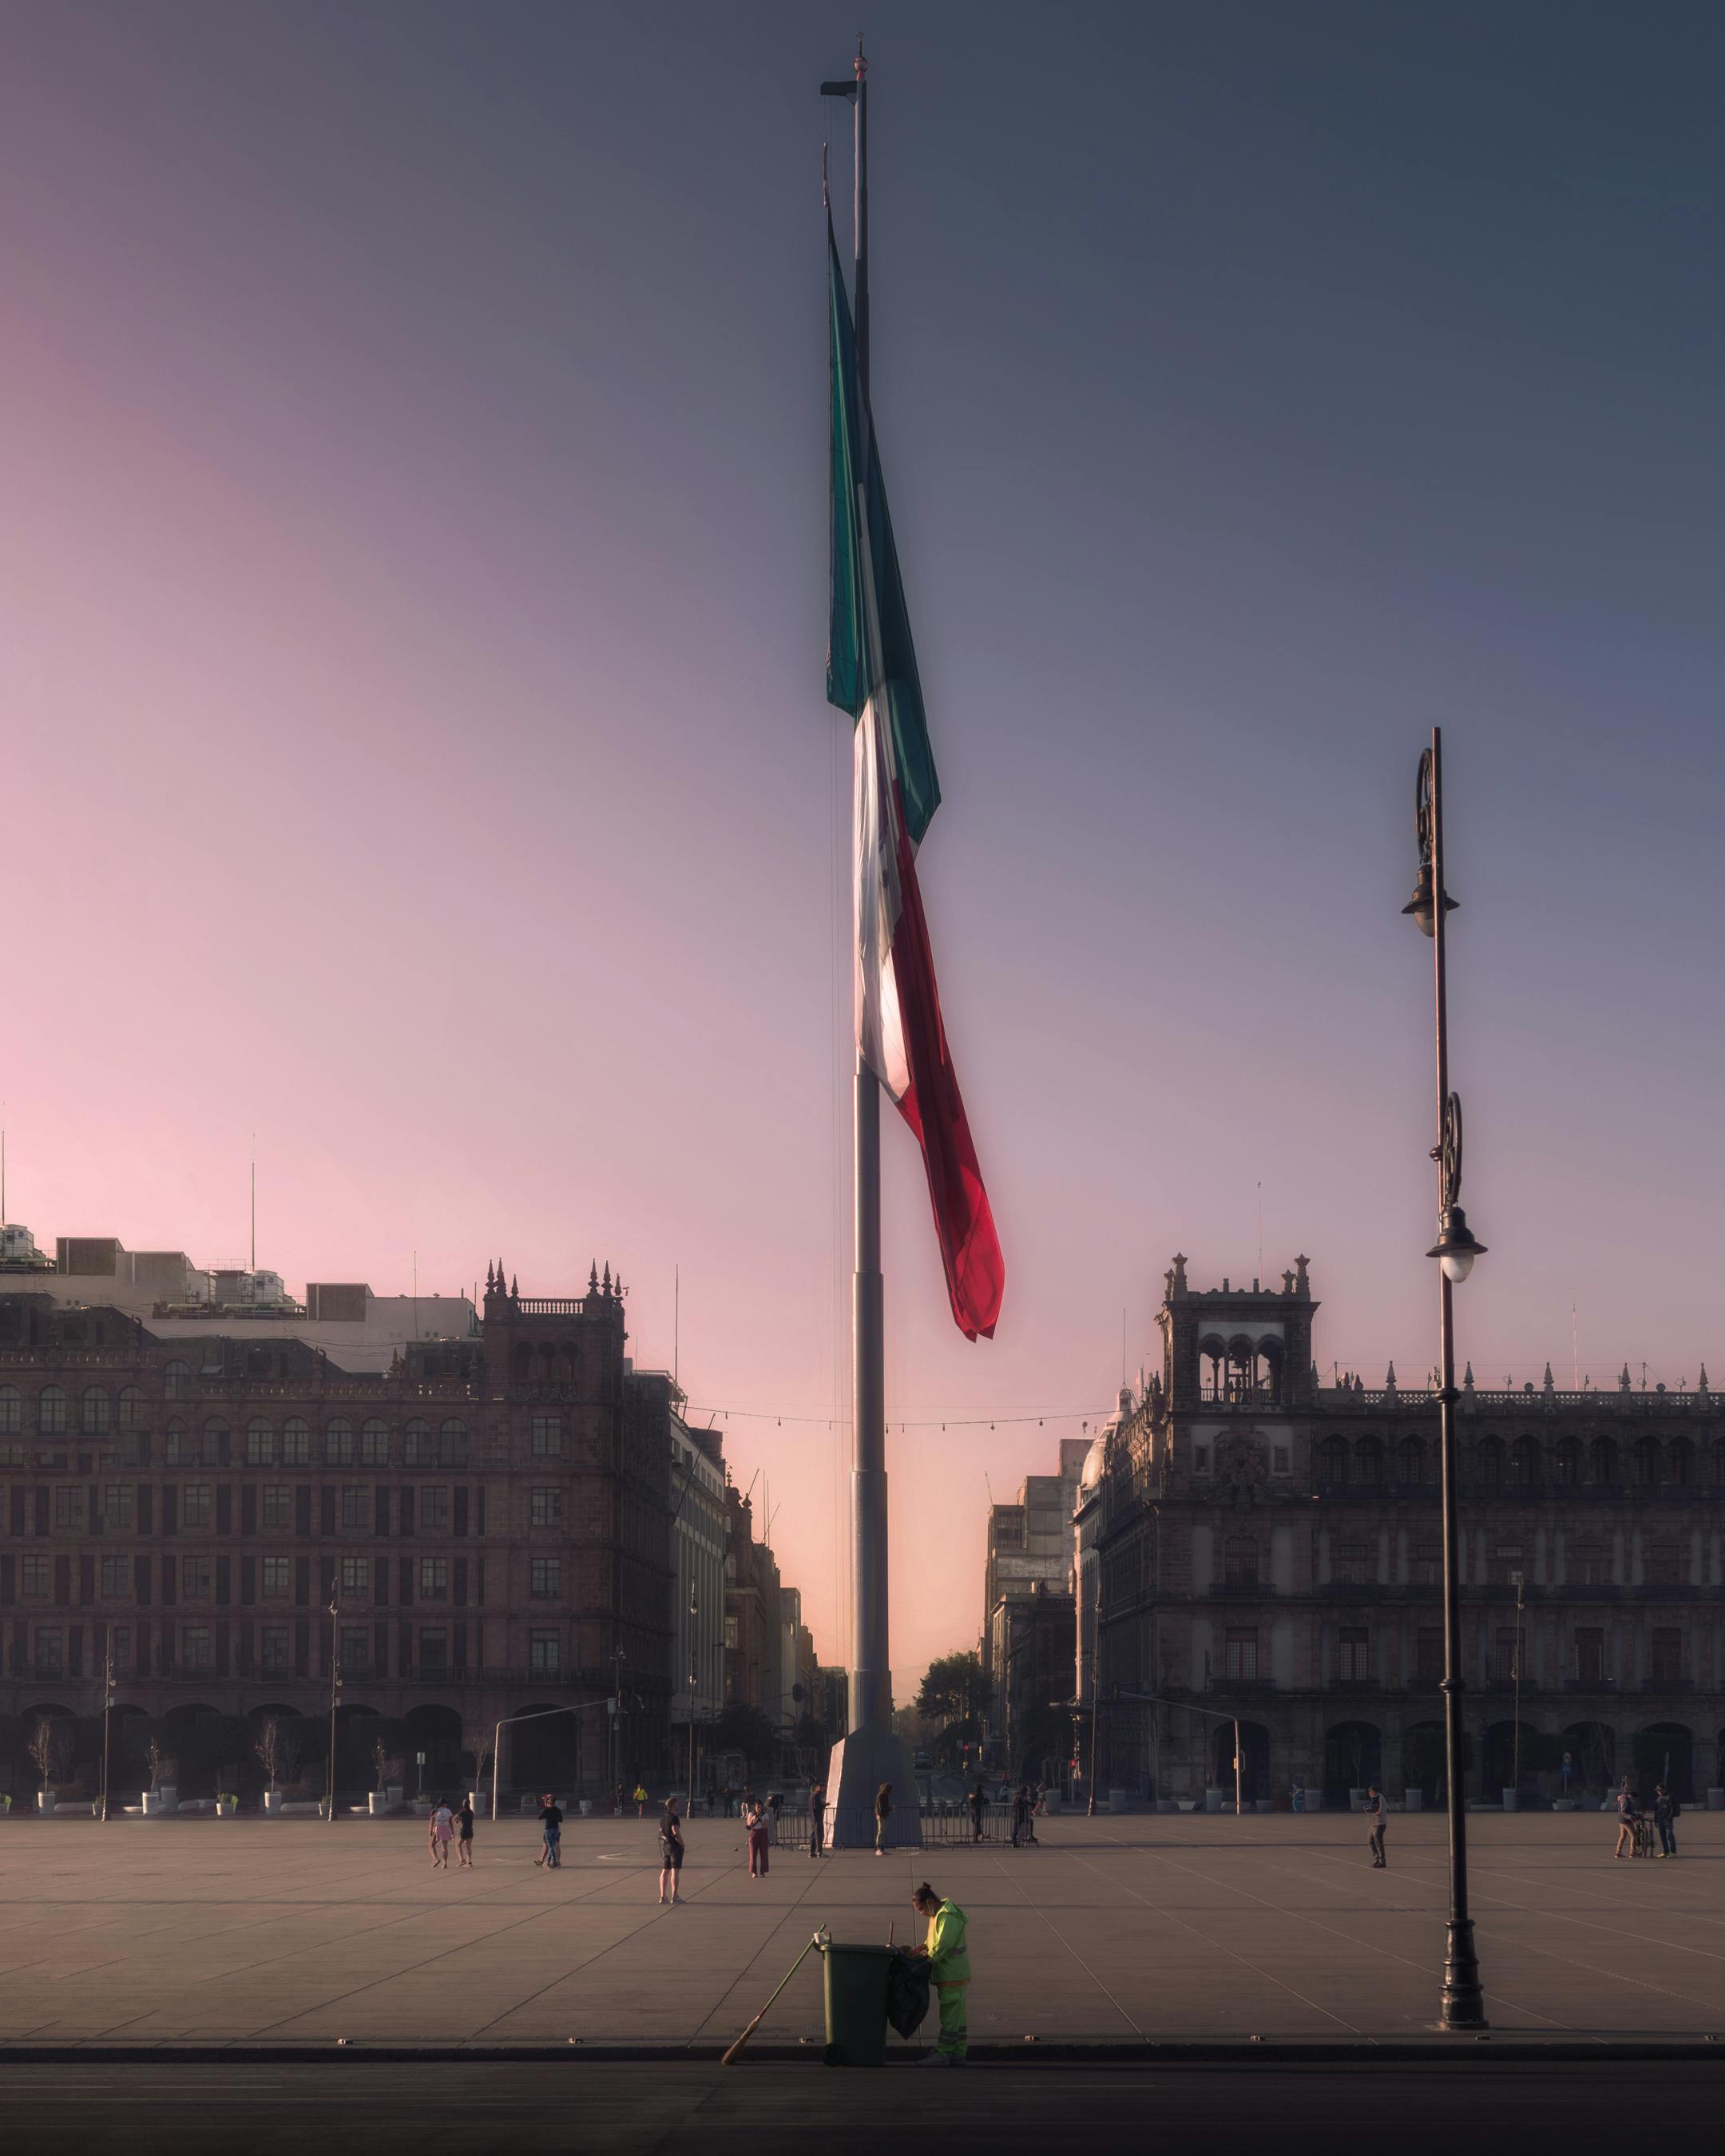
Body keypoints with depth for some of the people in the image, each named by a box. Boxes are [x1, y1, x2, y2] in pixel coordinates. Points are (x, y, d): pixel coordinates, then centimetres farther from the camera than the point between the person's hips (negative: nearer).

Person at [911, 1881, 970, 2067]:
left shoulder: (949, 1918, -20)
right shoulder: (938, 1914, 12)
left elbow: (942, 1947, -24)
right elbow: (934, 1939, 23)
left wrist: (926, 1960, -13)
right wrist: (924, 1946, 5)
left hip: (953, 1975, -10)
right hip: (948, 1975, 10)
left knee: (950, 2016, -4)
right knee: (957, 2016, 12)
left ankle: (942, 2054, -2)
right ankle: (958, 2055, 17)